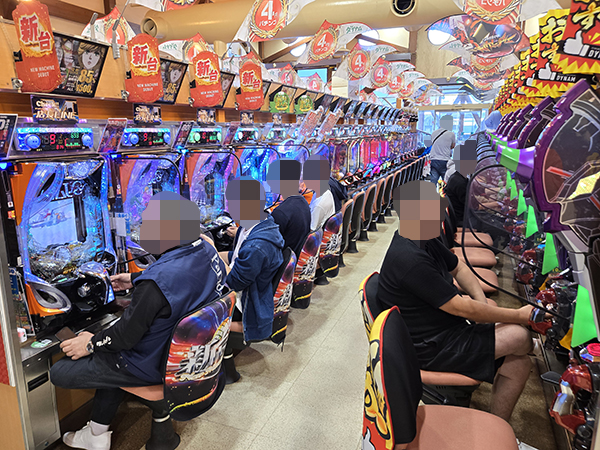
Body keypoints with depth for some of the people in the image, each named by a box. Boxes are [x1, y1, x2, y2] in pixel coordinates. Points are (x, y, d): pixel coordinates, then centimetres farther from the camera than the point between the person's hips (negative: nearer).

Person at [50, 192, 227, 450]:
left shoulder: (156, 283, -35)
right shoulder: (206, 250, -10)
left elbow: (126, 336, -21)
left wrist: (91, 343, -3)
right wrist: (135, 281, 16)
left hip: (155, 365, -8)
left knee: (59, 373, 4)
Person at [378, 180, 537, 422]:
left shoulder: (425, 239, 0)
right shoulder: (410, 259, -32)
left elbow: (458, 268, 15)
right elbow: (461, 308, -27)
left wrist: (483, 304, -1)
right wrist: (519, 315, -14)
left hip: (447, 328, 10)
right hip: (431, 348, -10)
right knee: (518, 336, -12)